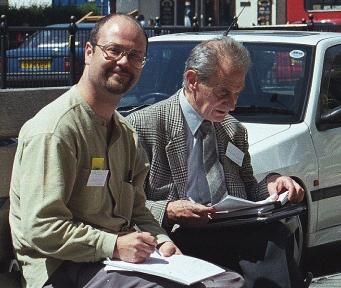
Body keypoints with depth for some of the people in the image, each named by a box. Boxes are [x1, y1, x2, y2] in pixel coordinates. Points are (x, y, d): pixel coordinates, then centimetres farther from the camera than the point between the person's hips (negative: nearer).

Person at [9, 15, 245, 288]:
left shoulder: (125, 132, 17)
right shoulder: (54, 129, -14)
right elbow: (41, 228, -20)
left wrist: (161, 242, -2)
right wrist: (115, 245, -25)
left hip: (120, 254, 8)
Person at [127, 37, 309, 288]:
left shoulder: (235, 130, 22)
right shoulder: (142, 126, 1)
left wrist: (271, 185, 5)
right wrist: (168, 211, -21)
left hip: (238, 234, 6)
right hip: (182, 237, -6)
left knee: (276, 237, -30)